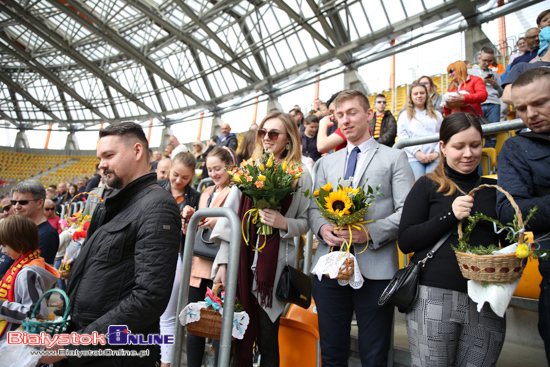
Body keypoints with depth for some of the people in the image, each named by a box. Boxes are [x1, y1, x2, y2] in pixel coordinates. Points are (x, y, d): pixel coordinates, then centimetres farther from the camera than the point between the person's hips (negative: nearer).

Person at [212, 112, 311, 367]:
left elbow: (305, 223, 5)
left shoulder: (301, 177, 2)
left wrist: (284, 223, -16)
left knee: (267, 338, 7)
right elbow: (228, 218, 4)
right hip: (241, 261, 3)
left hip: (273, 266, -2)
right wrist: (222, 262, -2)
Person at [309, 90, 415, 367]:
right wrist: (322, 227, -7)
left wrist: (370, 233, -17)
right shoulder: (327, 162, 18)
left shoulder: (394, 158, 5)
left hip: (375, 268, -3)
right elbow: (314, 207, 14)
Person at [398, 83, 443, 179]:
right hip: (413, 158, -1)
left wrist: (436, 153, -6)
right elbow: (402, 137, 6)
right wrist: (417, 153, -9)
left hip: (434, 158, 1)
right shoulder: (405, 116, 20)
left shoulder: (437, 115, 25)